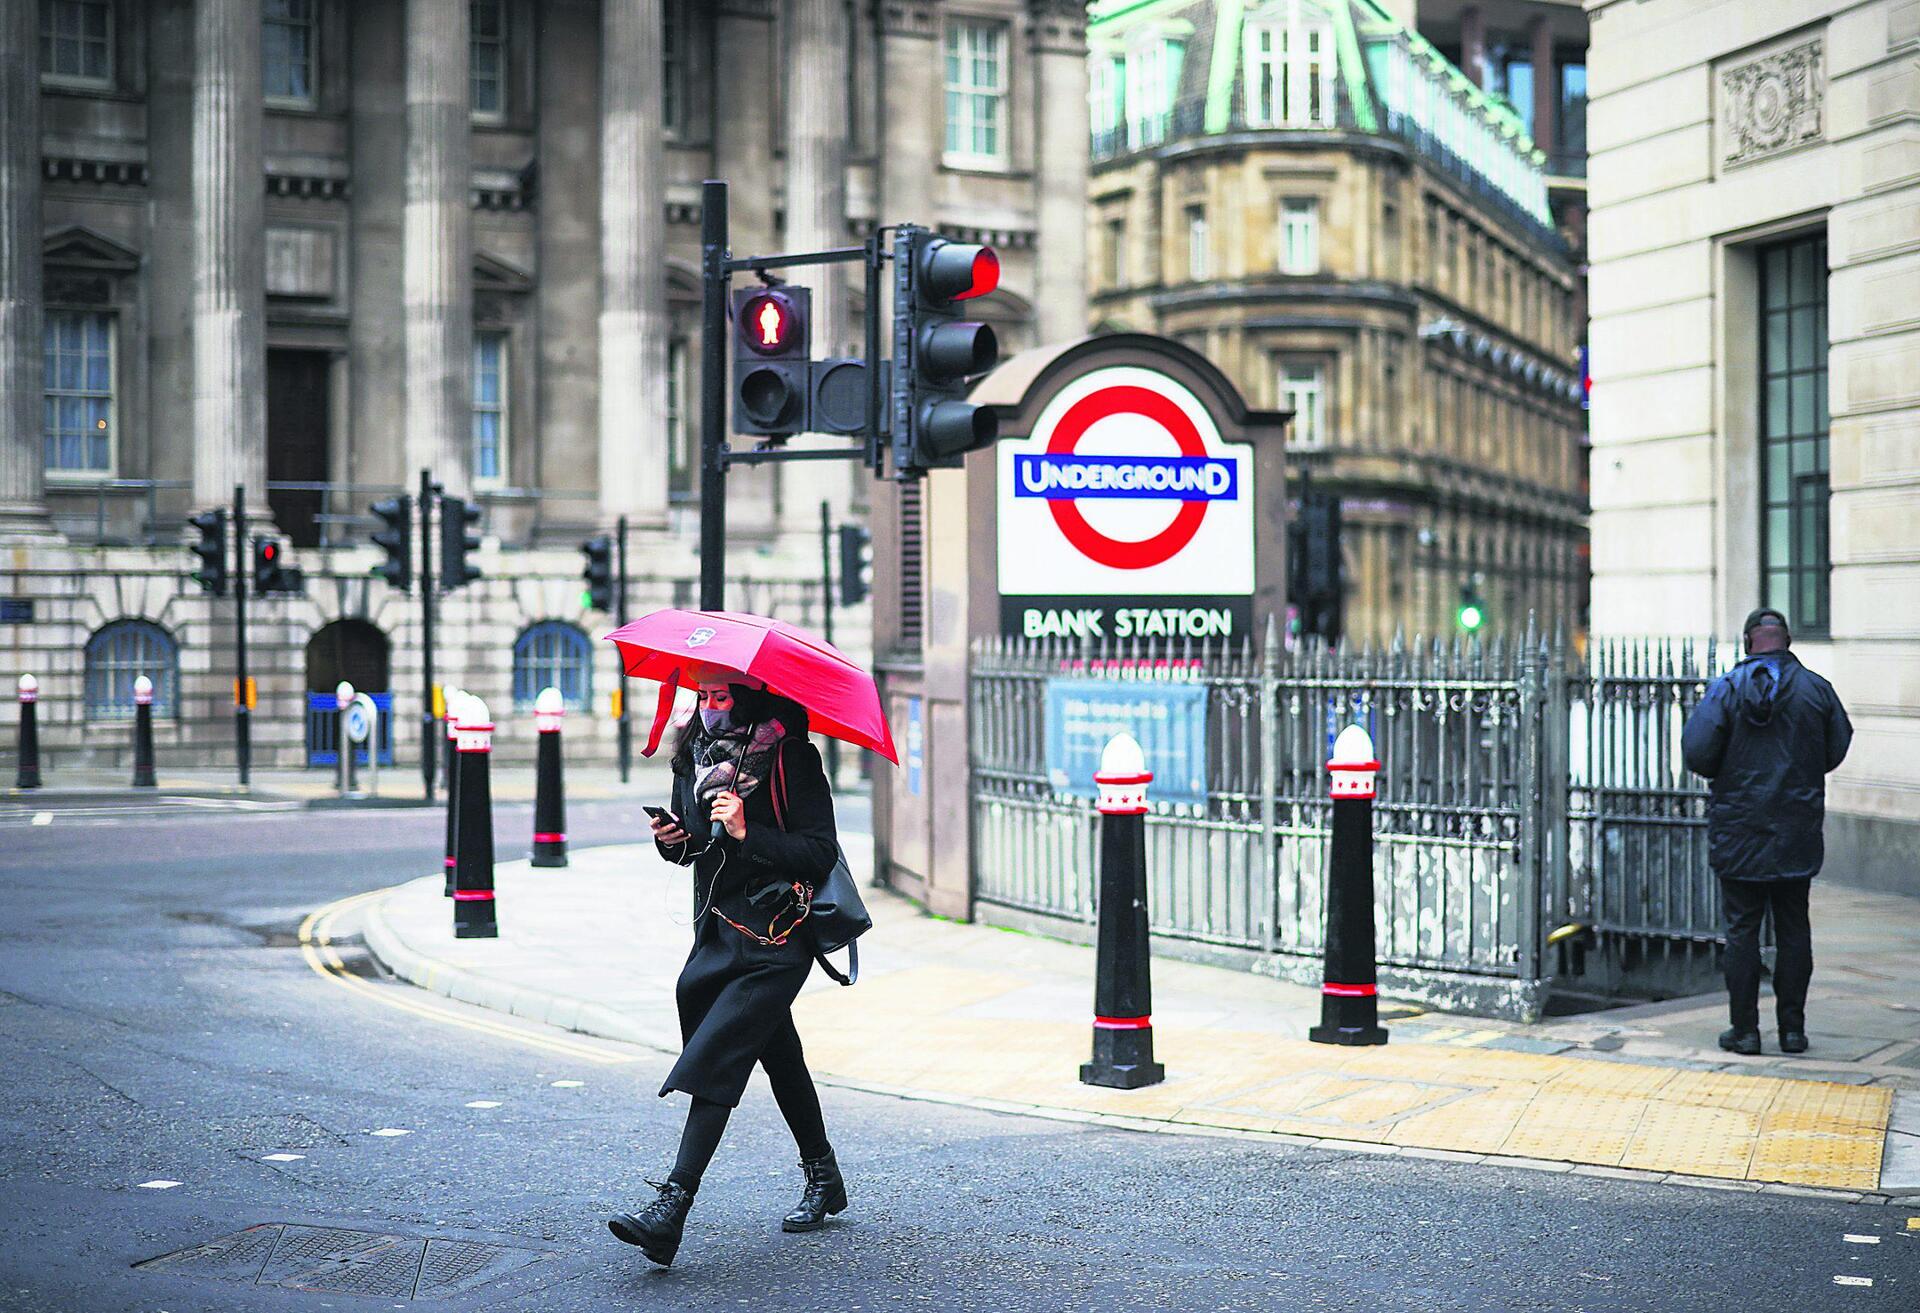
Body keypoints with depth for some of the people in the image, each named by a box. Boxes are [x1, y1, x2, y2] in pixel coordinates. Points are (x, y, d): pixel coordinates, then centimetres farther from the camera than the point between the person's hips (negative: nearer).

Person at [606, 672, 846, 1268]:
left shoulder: (790, 756, -12)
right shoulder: (695, 756, 8)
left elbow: (821, 852, -16)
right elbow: (689, 841, 22)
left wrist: (747, 833, -26)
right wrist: (672, 838, -1)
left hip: (773, 942, -8)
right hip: (717, 929, 8)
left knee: (714, 1056, -17)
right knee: (778, 1056, 18)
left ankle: (671, 1208, -22)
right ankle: (823, 1178, 35)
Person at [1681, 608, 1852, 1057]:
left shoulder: (1726, 688, -8)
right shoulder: (1816, 689, -2)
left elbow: (1696, 753, -12)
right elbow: (1837, 749, 6)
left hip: (1738, 834, -2)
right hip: (1798, 835, 2)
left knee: (1742, 929, 3)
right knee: (1793, 929, 9)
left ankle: (1745, 1029, 4)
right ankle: (1792, 1027, 11)